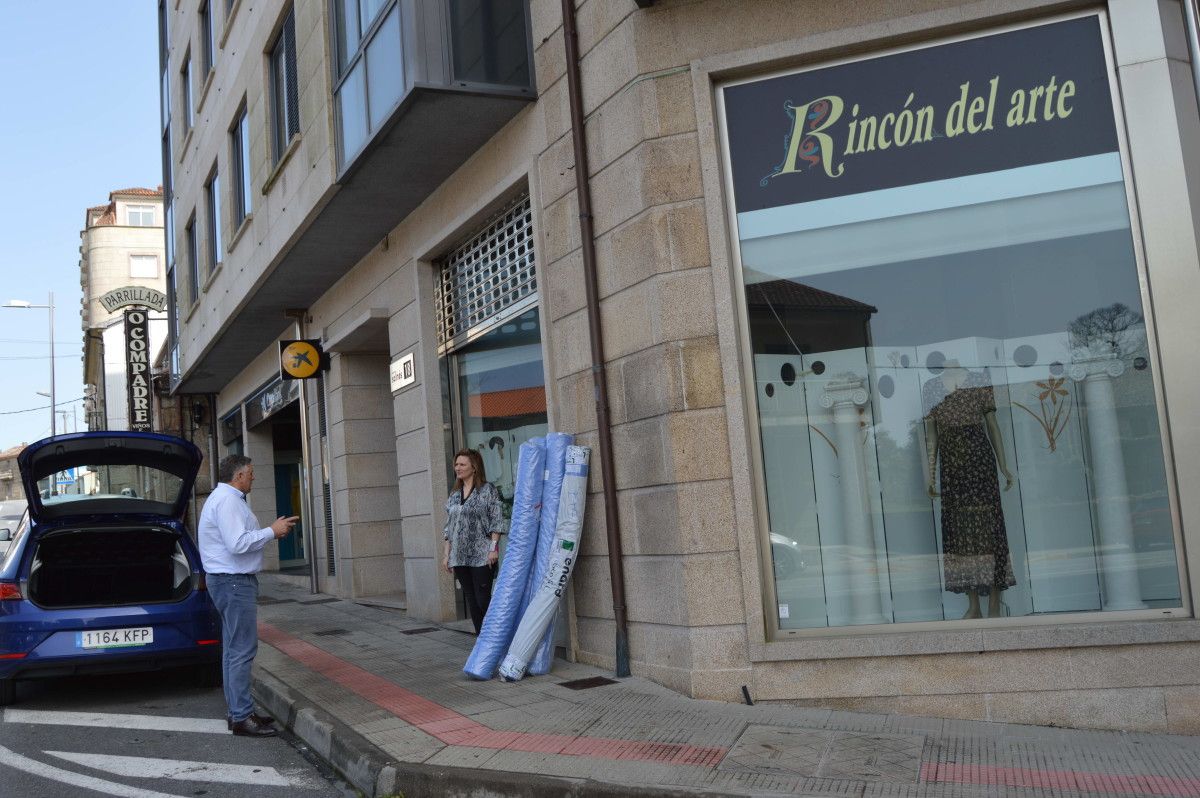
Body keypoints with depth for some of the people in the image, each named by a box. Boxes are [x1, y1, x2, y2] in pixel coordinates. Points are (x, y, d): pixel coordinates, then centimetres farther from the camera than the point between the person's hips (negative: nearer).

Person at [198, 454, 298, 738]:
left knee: (234, 648, 15)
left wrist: (271, 530, 12)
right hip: (233, 581, -12)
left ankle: (238, 712, 22)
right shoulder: (227, 501, -17)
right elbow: (238, 544, -26)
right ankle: (242, 717, -7)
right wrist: (271, 532, -15)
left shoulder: (226, 498, 18)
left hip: (233, 580, 12)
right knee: (242, 649, -9)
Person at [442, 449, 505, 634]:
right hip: (460, 557, 6)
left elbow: (496, 521, -7)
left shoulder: (487, 490, -2)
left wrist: (493, 547, -15)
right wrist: (446, 554, 12)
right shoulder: (454, 495, 14)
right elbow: (449, 528, 17)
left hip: (482, 556, -6)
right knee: (471, 601, 8)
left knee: (483, 599, -7)